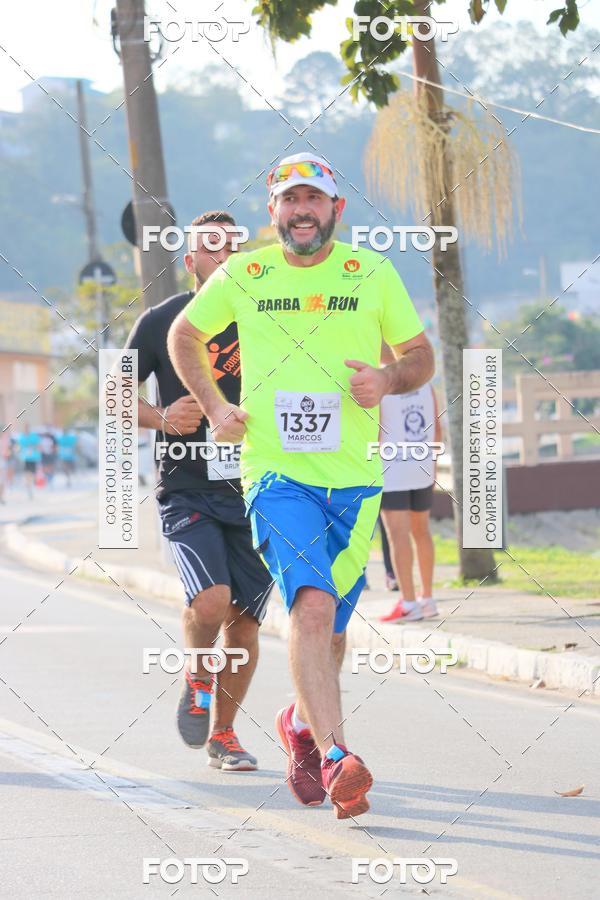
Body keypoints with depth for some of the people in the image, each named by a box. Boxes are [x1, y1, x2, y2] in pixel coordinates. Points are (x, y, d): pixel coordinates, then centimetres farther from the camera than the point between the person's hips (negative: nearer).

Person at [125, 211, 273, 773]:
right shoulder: (162, 322, 0)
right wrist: (162, 419, -10)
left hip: (255, 492, 3)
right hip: (187, 491, -3)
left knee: (244, 618, 4)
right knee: (211, 601, -23)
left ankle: (223, 734, 23)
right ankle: (197, 677, 10)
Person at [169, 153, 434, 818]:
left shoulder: (372, 275, 4)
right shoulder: (240, 277, 3)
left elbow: (421, 356, 14)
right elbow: (183, 336, 21)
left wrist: (387, 378, -9)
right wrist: (214, 407, 8)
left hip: (355, 481, 2)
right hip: (276, 475, -2)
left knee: (328, 626, 11)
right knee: (312, 605, -23)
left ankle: (302, 721, 42)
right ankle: (336, 762, -29)